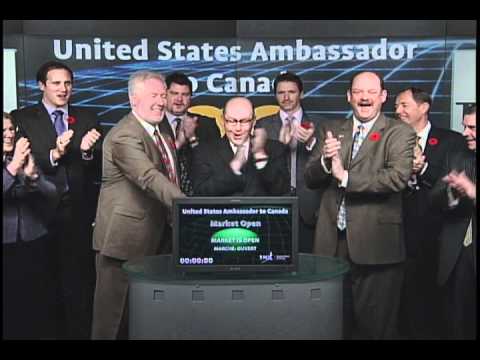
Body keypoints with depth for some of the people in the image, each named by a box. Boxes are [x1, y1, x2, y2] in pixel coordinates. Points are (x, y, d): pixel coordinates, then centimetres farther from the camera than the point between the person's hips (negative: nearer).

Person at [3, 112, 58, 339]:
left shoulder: (26, 158, 9)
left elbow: (52, 197, 1)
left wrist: (32, 175, -16)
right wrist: (13, 167, -26)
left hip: (33, 244, 3)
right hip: (7, 245, -2)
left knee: (38, 306, 4)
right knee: (9, 307, -1)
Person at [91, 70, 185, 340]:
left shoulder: (161, 133, 15)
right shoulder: (124, 136, -17)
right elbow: (151, 179, -31)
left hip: (156, 238, 9)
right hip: (125, 239, -9)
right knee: (115, 316, 2)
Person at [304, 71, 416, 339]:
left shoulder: (400, 133, -3)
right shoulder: (332, 130, 11)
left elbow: (398, 177, -19)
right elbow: (310, 179, 6)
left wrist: (345, 177, -18)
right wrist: (325, 160, -14)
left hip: (375, 245, -4)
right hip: (332, 244, 4)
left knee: (376, 326, 8)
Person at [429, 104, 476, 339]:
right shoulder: (456, 159, 9)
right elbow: (434, 201, 2)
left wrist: (472, 192, -27)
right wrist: (451, 190, -17)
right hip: (456, 254, 3)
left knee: (472, 321, 6)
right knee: (455, 325, 12)